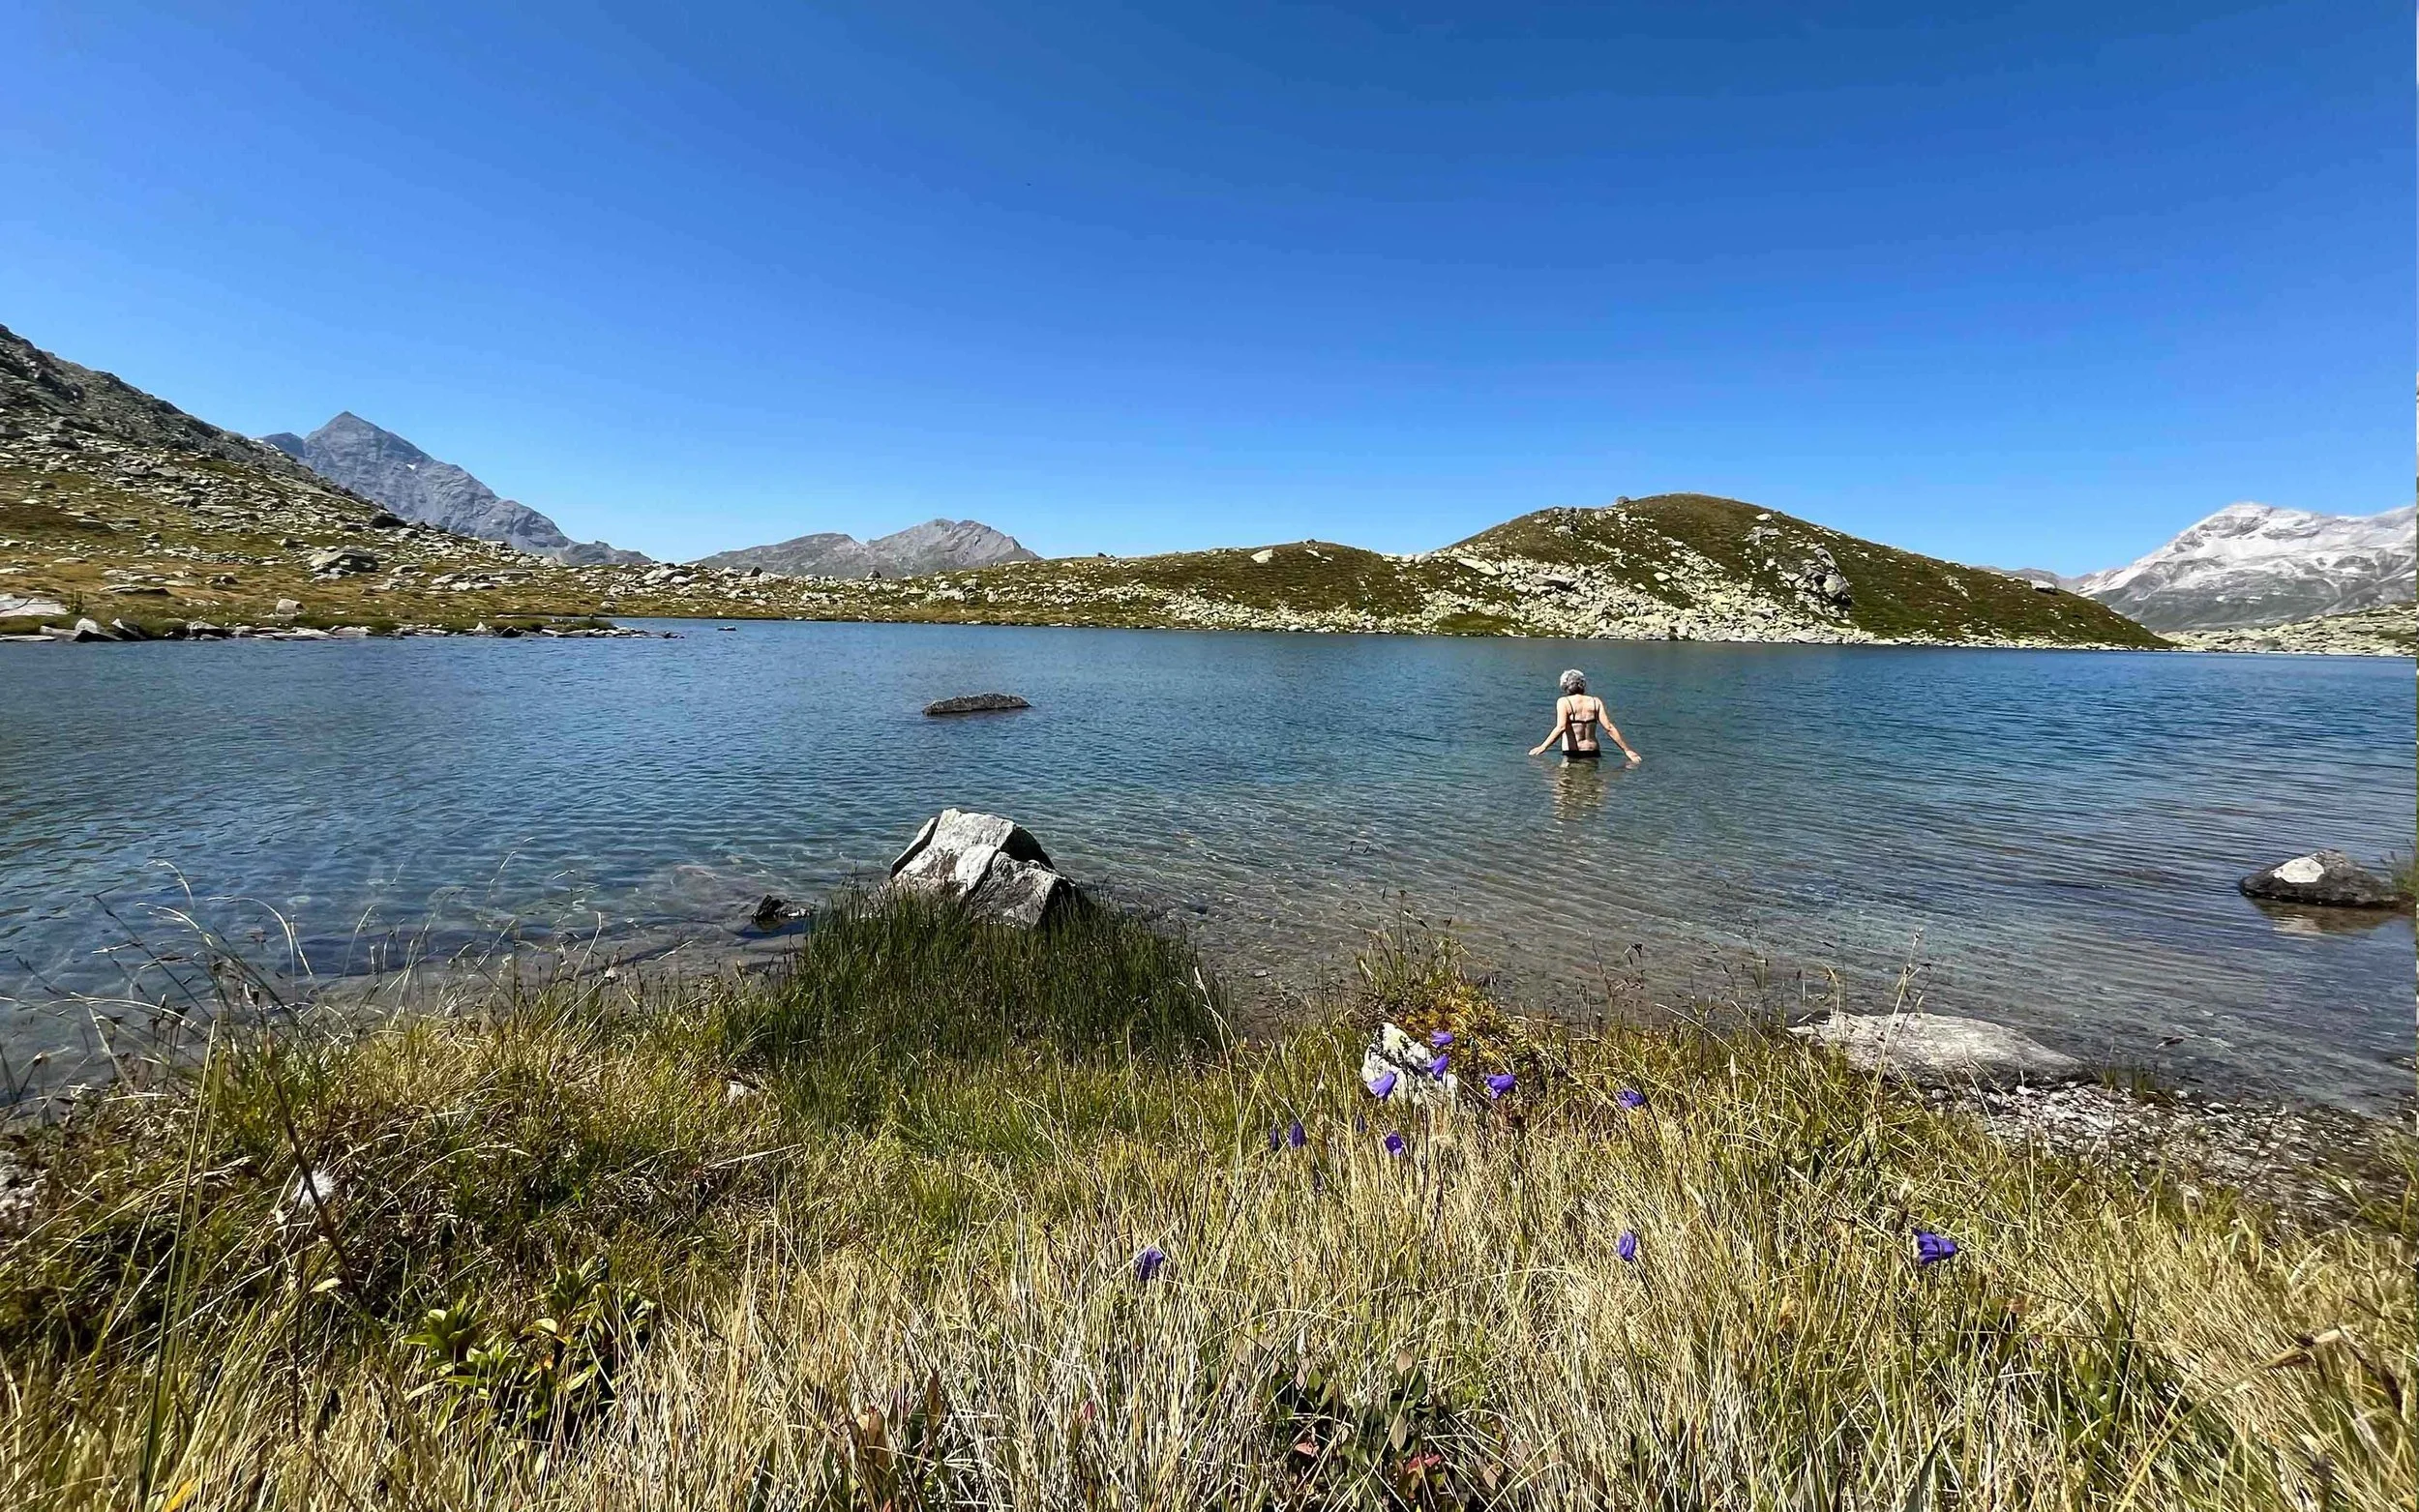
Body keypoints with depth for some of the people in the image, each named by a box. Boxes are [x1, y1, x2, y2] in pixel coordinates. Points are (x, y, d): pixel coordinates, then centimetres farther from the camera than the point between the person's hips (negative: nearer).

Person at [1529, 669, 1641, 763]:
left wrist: (1543, 746, -20)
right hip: (1592, 754, 4)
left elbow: (1561, 727, -17)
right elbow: (1609, 728, 1)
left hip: (1571, 755, -4)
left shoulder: (1563, 701, -2)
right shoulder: (1595, 702, 8)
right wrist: (1627, 750, 6)